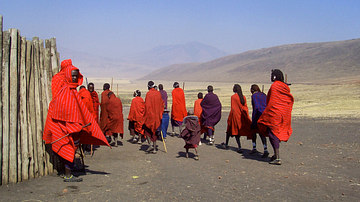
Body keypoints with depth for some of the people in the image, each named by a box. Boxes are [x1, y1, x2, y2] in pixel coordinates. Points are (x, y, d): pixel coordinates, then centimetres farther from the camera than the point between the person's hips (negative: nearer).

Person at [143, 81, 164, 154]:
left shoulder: (148, 94, -12)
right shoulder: (158, 93, 5)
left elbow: (147, 105, -15)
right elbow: (161, 104, 12)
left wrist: (146, 115, -9)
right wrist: (160, 113, 21)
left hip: (150, 115, -5)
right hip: (157, 115, 5)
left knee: (146, 129, 12)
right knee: (154, 131, 12)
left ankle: (150, 145, -5)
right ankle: (154, 149, 13)